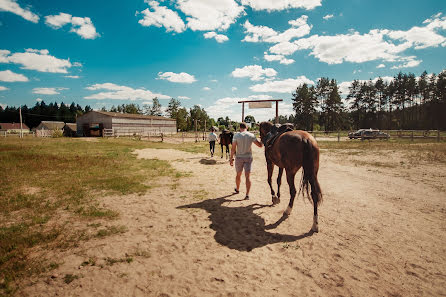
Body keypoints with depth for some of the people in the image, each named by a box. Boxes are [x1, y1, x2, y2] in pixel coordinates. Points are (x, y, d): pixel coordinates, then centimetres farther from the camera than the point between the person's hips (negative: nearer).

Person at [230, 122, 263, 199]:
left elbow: (233, 148, -12)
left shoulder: (236, 135, -9)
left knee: (238, 175, 19)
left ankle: (237, 189, 40)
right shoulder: (251, 135, -4)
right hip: (248, 158, 1)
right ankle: (247, 194, -8)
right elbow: (260, 145, 1)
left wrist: (231, 158, -4)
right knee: (247, 176, 0)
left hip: (239, 157, 0)